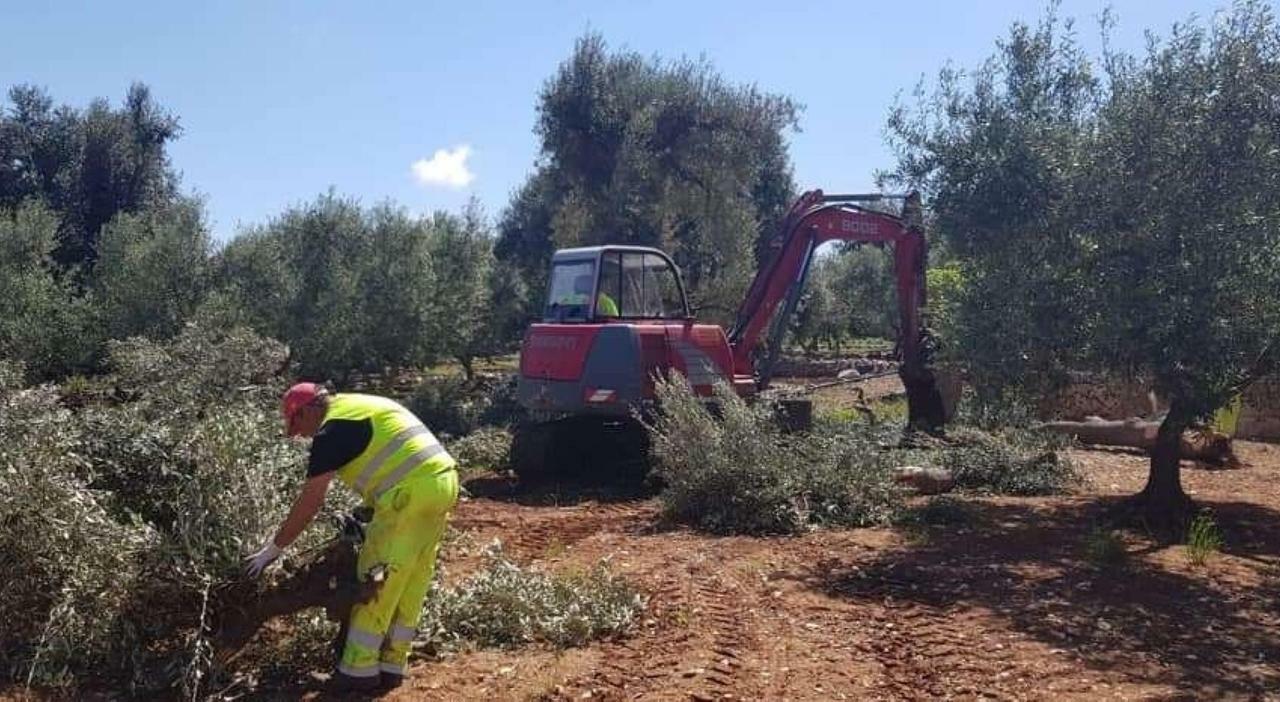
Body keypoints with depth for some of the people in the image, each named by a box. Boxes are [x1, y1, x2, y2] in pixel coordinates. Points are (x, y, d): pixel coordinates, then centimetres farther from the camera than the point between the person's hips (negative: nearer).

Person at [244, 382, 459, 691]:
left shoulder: (333, 428, -2)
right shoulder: (362, 406, 25)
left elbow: (309, 502, -2)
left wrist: (273, 548, 7)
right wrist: (371, 517, 25)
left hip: (412, 491, -9)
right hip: (444, 480, 9)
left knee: (376, 581, 2)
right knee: (413, 580, 15)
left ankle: (359, 669, 10)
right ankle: (391, 665, 23)